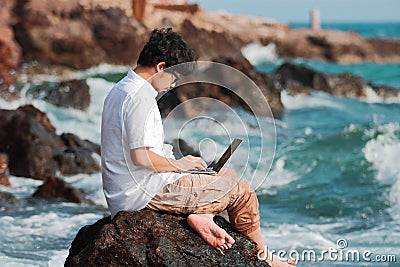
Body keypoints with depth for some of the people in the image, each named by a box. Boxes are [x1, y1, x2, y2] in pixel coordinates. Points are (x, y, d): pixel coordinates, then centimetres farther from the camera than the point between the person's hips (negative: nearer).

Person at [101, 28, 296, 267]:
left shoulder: (121, 90, 14)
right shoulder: (141, 97, -18)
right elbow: (141, 156, -25)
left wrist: (181, 161, 12)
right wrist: (179, 164, -8)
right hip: (147, 192, -11)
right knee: (241, 190, 1)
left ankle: (200, 215, -1)